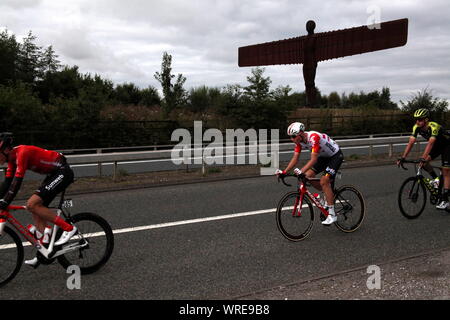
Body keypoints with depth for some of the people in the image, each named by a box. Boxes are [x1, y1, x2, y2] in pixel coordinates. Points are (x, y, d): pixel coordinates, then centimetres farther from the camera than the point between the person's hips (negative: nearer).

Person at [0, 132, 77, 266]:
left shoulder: (22, 153, -21)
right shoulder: (13, 158, 7)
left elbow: (16, 183, -26)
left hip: (62, 172, -10)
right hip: (54, 174, 10)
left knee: (32, 204, -17)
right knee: (37, 210, 6)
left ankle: (68, 228, -12)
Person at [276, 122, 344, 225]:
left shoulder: (313, 137, -34)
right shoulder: (299, 141, -10)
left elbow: (313, 159, -39)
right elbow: (295, 158, -8)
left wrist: (301, 171, -50)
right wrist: (284, 171, -19)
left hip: (335, 155, -8)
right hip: (324, 156, 8)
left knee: (324, 181, -20)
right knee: (308, 175, -7)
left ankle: (332, 215, -14)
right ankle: (329, 195, 14)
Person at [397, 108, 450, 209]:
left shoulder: (433, 126, -37)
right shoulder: (416, 127, -19)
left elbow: (430, 143, -47)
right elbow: (411, 142, -23)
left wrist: (423, 158, -58)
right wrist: (403, 157, -32)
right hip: (437, 145, 6)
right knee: (424, 162, -17)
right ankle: (436, 179, 7)